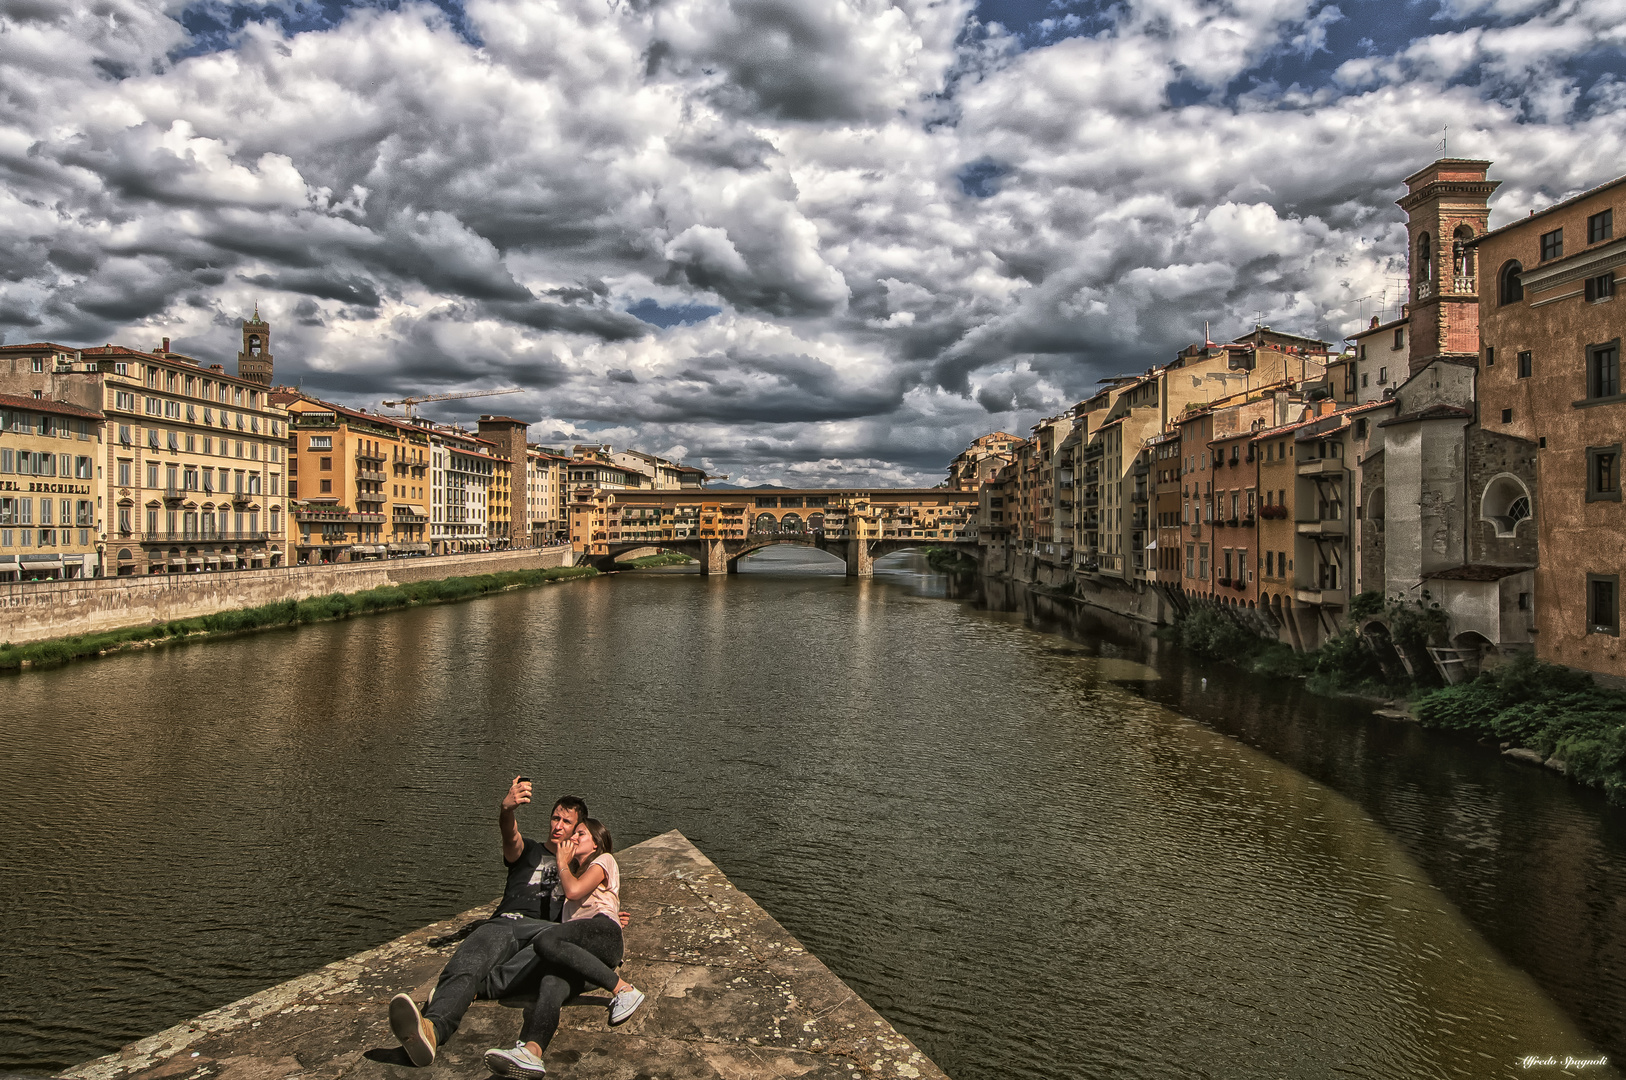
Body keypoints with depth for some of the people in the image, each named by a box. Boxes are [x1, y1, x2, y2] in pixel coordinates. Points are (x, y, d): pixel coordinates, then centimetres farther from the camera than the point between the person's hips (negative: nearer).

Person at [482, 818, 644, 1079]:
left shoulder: (603, 860, 18)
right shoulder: (575, 870, 45)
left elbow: (573, 891, 1)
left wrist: (562, 863, 18)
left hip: (603, 932, -6)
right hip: (583, 953, 6)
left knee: (545, 941, -35)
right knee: (552, 984, -28)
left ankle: (623, 989, -34)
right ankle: (530, 1051, -60)